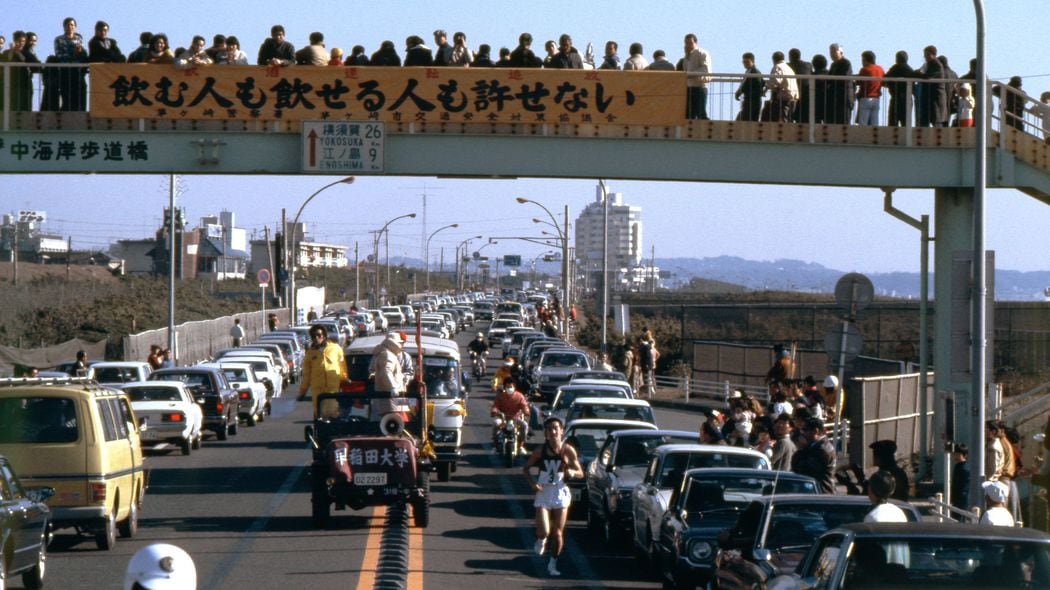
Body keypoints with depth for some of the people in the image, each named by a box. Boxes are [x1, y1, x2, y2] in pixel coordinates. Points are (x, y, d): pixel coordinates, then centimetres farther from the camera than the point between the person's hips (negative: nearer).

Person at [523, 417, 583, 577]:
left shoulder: (568, 450, -6)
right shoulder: (541, 450, -5)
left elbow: (580, 473, 0)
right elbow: (526, 468, 6)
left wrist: (571, 472, -23)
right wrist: (532, 483, -11)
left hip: (560, 493, 0)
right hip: (543, 492, 0)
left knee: (558, 533, 4)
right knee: (544, 532, -13)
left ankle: (553, 564, 21)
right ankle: (540, 540, 24)